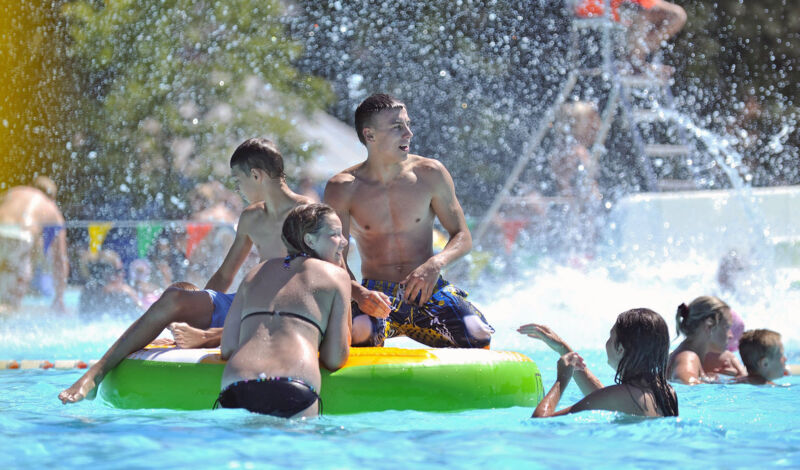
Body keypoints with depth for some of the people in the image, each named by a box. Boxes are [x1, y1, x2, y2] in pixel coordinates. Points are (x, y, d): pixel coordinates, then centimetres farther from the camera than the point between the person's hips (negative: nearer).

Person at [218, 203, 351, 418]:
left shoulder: (255, 274, 27)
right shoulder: (337, 275, 14)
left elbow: (227, 349, 21)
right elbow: (335, 359, 11)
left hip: (235, 387, 4)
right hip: (294, 390, -4)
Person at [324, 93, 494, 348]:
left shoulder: (430, 174, 1)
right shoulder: (342, 189, -4)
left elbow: (463, 237, 5)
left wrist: (436, 264, -18)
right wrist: (358, 293, -27)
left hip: (427, 292, 2)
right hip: (375, 296, -2)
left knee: (479, 335, -25)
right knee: (353, 333, -37)